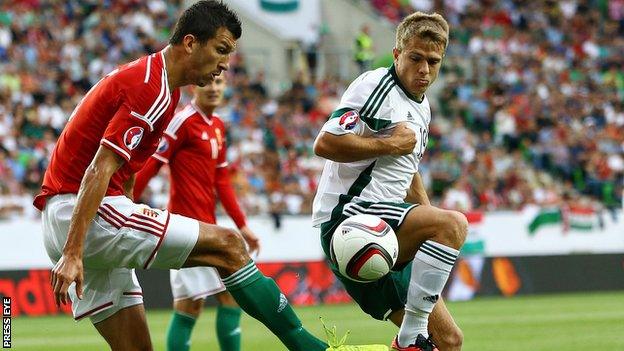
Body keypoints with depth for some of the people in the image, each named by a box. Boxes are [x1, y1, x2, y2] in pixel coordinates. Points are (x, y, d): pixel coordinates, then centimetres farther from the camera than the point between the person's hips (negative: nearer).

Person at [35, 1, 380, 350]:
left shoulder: (148, 79, 17)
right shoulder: (152, 90, -14)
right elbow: (99, 170, -22)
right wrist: (72, 253, -28)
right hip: (86, 215, -11)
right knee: (227, 246, -11)